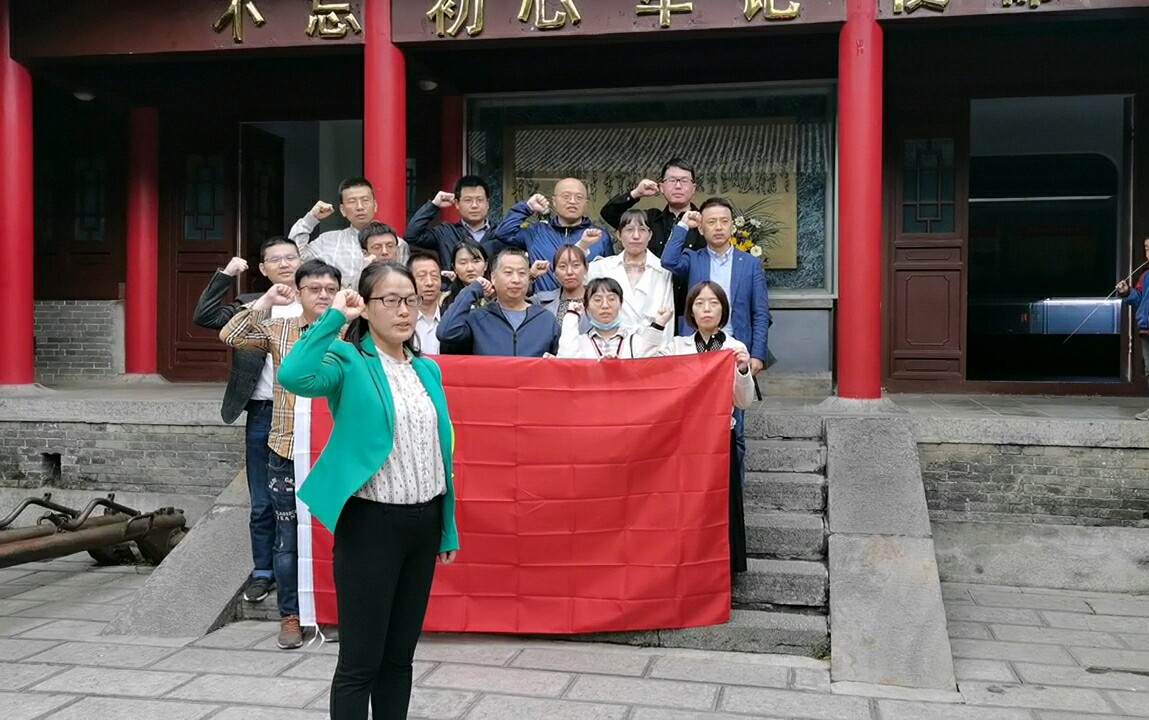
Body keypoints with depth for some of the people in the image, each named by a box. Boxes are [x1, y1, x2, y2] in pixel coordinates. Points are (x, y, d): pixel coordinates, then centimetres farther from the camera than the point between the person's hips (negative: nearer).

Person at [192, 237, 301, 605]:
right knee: (262, 503, 9)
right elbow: (203, 317, -3)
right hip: (262, 413, 1)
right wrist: (226, 275, -5)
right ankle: (263, 572, 22)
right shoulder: (249, 305, 8)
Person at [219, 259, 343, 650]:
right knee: (288, 538, 8)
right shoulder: (278, 329, 6)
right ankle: (291, 615, 20)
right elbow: (230, 336, -3)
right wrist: (265, 302, -8)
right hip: (287, 450, 1)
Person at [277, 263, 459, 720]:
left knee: (400, 655, 16)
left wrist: (448, 528, 13)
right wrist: (333, 318, -21)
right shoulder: (348, 361, -8)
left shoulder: (427, 369, 10)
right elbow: (293, 377, -31)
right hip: (371, 523, -6)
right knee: (360, 660, 2)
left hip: (424, 522, 6)